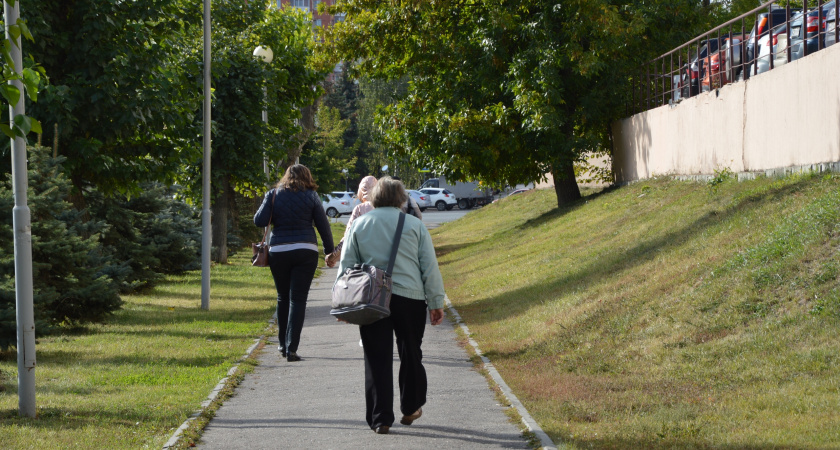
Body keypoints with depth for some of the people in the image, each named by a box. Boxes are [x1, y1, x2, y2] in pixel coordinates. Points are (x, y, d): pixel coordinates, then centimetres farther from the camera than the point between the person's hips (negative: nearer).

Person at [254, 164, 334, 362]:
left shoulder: (273, 195, 3)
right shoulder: (310, 196, 1)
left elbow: (259, 221, -3)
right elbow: (323, 225, 3)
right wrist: (329, 250, 13)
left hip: (278, 251, 2)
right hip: (305, 251, -1)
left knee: (283, 298, 17)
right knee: (298, 299, -1)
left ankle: (283, 344, 23)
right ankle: (291, 348, -7)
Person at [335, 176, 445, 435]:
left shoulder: (359, 225, 7)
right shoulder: (415, 225, 4)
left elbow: (345, 266, 7)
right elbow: (430, 267, 3)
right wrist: (436, 302, 9)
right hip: (410, 297, 0)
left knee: (377, 358, 3)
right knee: (411, 354, 16)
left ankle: (380, 418, 0)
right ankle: (411, 409, 27)